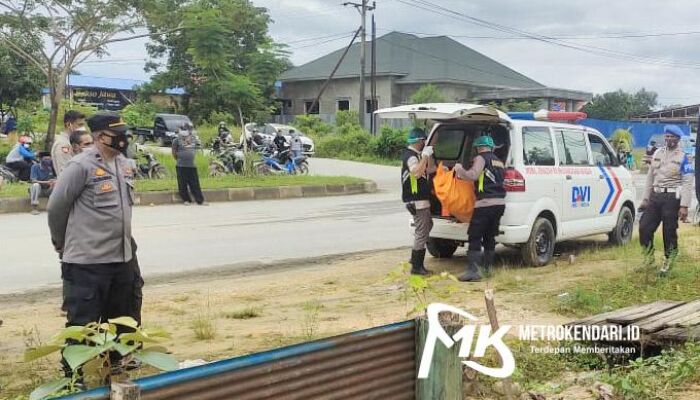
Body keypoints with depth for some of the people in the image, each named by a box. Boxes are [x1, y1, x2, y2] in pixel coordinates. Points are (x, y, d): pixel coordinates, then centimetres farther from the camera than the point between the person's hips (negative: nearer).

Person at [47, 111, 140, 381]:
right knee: (82, 323, 2)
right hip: (87, 262, -8)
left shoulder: (123, 164, 8)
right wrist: (63, 243, 3)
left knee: (121, 319, 20)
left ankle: (114, 366, 39)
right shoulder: (81, 166, -15)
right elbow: (56, 207, -9)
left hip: (122, 258, 8)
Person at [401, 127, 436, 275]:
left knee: (427, 225, 20)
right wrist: (425, 156, -27)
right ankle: (416, 267, -4)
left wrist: (429, 155, 8)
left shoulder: (416, 155, 18)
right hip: (416, 200, -11)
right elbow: (416, 172, -32)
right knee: (422, 232, -8)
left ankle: (417, 261, 22)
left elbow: (430, 170, 19)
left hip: (420, 198, 11)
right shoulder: (410, 155, -15)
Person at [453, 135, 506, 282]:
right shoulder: (499, 162, 21)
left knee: (475, 238, -6)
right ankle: (487, 267, 24)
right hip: (500, 203, 8)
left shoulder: (481, 158, -4)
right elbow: (498, 180, 19)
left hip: (485, 204, -8)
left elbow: (472, 175, -18)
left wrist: (459, 169, -1)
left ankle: (473, 271, -12)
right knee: (490, 237, 17)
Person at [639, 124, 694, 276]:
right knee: (644, 227, 0)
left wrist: (684, 206, -17)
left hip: (672, 198, -5)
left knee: (669, 231, -1)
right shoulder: (657, 154, 12)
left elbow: (687, 183, -9)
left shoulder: (683, 158, -4)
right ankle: (648, 257, 19)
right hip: (655, 196, 5)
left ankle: (668, 262, 14)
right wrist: (645, 198, 12)